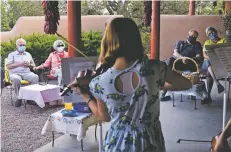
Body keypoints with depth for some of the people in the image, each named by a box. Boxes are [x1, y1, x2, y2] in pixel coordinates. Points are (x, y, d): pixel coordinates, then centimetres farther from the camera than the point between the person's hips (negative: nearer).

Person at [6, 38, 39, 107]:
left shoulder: (28, 54, 24)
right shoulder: (12, 54, 12)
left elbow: (33, 65, 22)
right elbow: (8, 66, -1)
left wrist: (29, 64, -2)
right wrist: (19, 64, -11)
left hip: (27, 73, 3)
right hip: (15, 73, -3)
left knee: (35, 77, -30)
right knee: (16, 79, -40)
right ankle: (19, 98, -25)